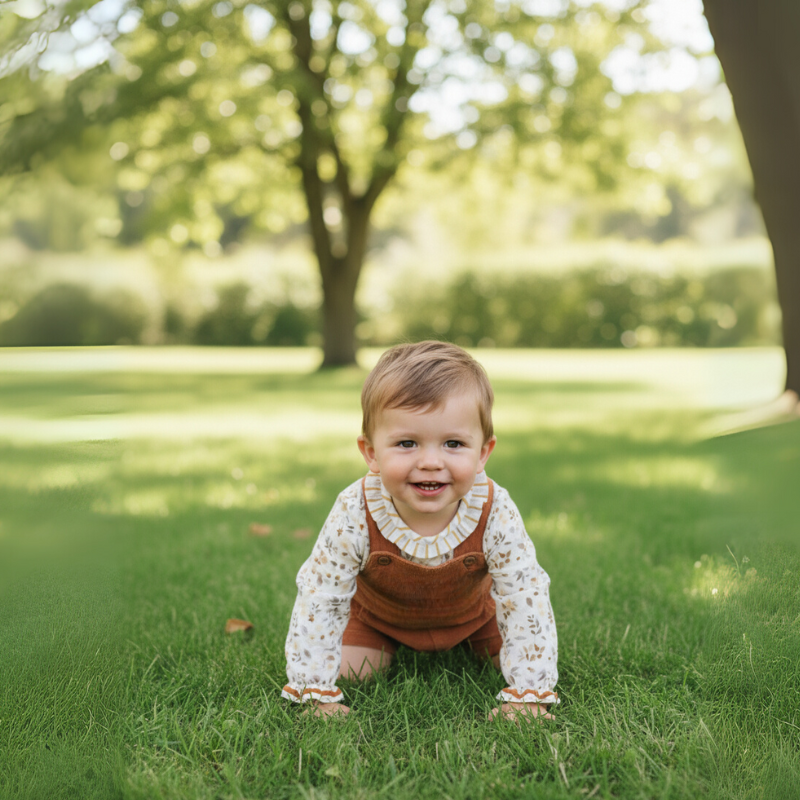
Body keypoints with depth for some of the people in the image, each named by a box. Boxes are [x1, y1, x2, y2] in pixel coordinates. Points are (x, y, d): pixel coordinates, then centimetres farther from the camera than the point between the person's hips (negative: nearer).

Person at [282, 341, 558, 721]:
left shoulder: (496, 515, -38)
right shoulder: (353, 515, -39)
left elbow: (527, 602, -29)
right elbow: (318, 601, -29)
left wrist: (528, 698, -31)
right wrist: (318, 695, -29)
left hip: (471, 609, 1)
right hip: (379, 611, -1)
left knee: (521, 658, -1)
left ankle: (465, 644, 33)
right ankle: (393, 648, 25)